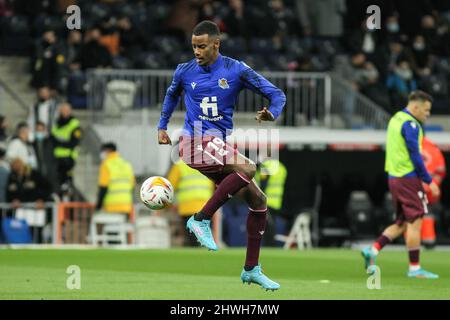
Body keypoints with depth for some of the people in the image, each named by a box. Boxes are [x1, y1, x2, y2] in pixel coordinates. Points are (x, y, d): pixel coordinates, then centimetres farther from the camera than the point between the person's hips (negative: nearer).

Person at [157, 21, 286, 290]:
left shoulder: (236, 70, 0)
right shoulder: (185, 71, 2)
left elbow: (277, 94, 0)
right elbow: (172, 95, 26)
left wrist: (272, 113, -21)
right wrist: (162, 126, 21)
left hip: (220, 145, 4)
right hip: (197, 143, -4)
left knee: (258, 200, 0)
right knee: (248, 168, -29)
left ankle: (252, 269, 10)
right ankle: (201, 220, -23)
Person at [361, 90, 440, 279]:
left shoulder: (396, 119, 15)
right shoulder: (410, 124, -14)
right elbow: (415, 156, -17)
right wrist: (429, 181, -12)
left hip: (394, 177, 9)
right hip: (408, 178, -9)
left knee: (402, 223, 14)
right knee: (415, 222, -4)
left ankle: (373, 251, 5)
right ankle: (414, 268, -2)